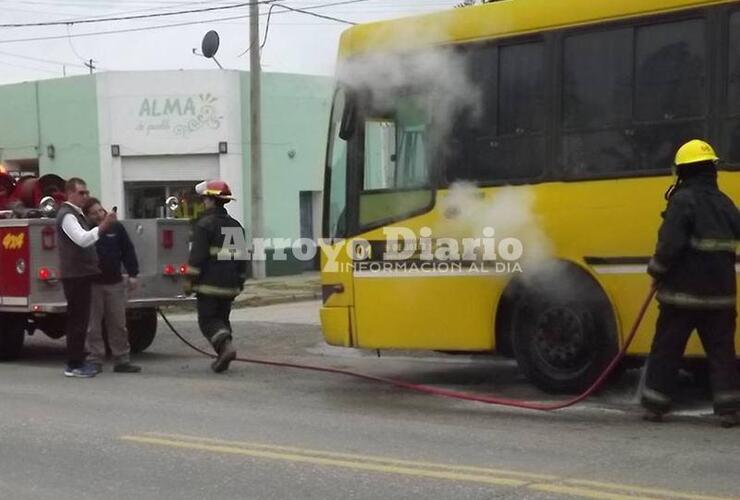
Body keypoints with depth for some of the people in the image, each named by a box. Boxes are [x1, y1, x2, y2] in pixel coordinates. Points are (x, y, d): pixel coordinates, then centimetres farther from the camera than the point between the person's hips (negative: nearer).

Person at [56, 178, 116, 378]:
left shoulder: (77, 214, 19)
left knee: (80, 318, 13)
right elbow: (82, 239, -28)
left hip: (81, 274, 10)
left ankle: (78, 360, 19)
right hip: (74, 275, -10)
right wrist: (103, 226, -36)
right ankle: (73, 365, -6)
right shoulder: (67, 215, -12)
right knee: (77, 319, -9)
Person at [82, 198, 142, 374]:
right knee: (93, 326, 3)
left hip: (115, 283, 2)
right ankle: (95, 361, 9)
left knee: (118, 324, 6)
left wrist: (132, 275, 1)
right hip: (92, 284, -2)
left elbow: (128, 251, 6)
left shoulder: (116, 228, 4)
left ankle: (121, 361, 12)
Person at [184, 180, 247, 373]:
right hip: (229, 284, 7)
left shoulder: (205, 224, -10)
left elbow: (197, 255, -16)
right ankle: (223, 356, 12)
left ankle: (225, 346, -23)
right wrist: (240, 281, 24)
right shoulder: (236, 226, 14)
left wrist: (190, 279, -11)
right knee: (222, 318, 16)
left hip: (209, 283, -7)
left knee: (208, 319, -2)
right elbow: (242, 257, 18)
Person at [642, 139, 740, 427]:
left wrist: (657, 270, -5)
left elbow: (670, 243, -18)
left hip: (682, 294, -5)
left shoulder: (683, 200, -12)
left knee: (666, 350, 6)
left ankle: (654, 405, 11)